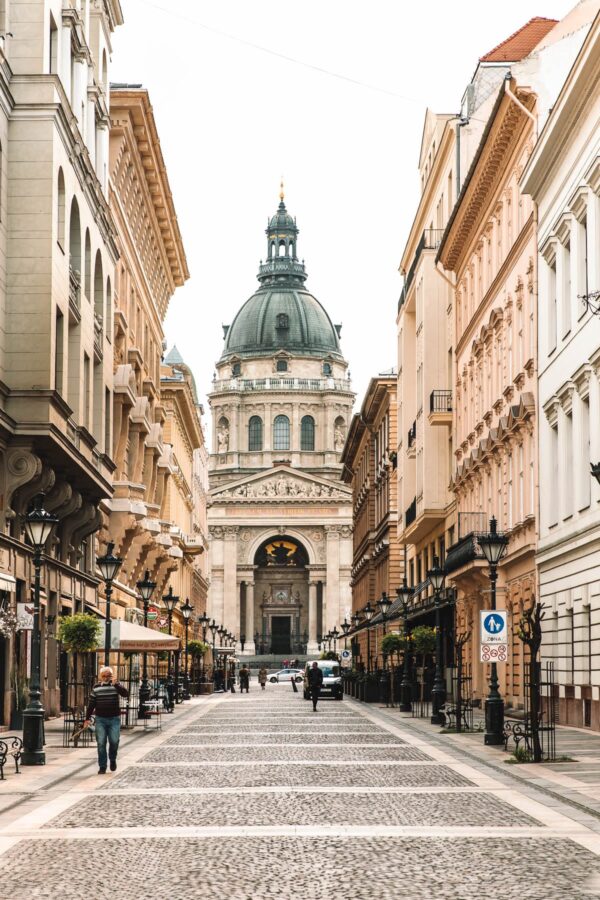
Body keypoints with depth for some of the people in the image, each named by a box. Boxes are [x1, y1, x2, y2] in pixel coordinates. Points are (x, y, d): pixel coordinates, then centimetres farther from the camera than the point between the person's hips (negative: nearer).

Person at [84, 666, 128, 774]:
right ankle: (102, 767, 5)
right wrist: (87, 718, 7)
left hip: (114, 719, -1)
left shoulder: (116, 686, 2)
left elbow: (126, 694, -17)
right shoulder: (96, 687, 5)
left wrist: (115, 684, -27)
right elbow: (91, 704, 10)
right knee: (101, 743, -2)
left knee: (114, 741, -5)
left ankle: (112, 759, 24)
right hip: (100, 719, 1)